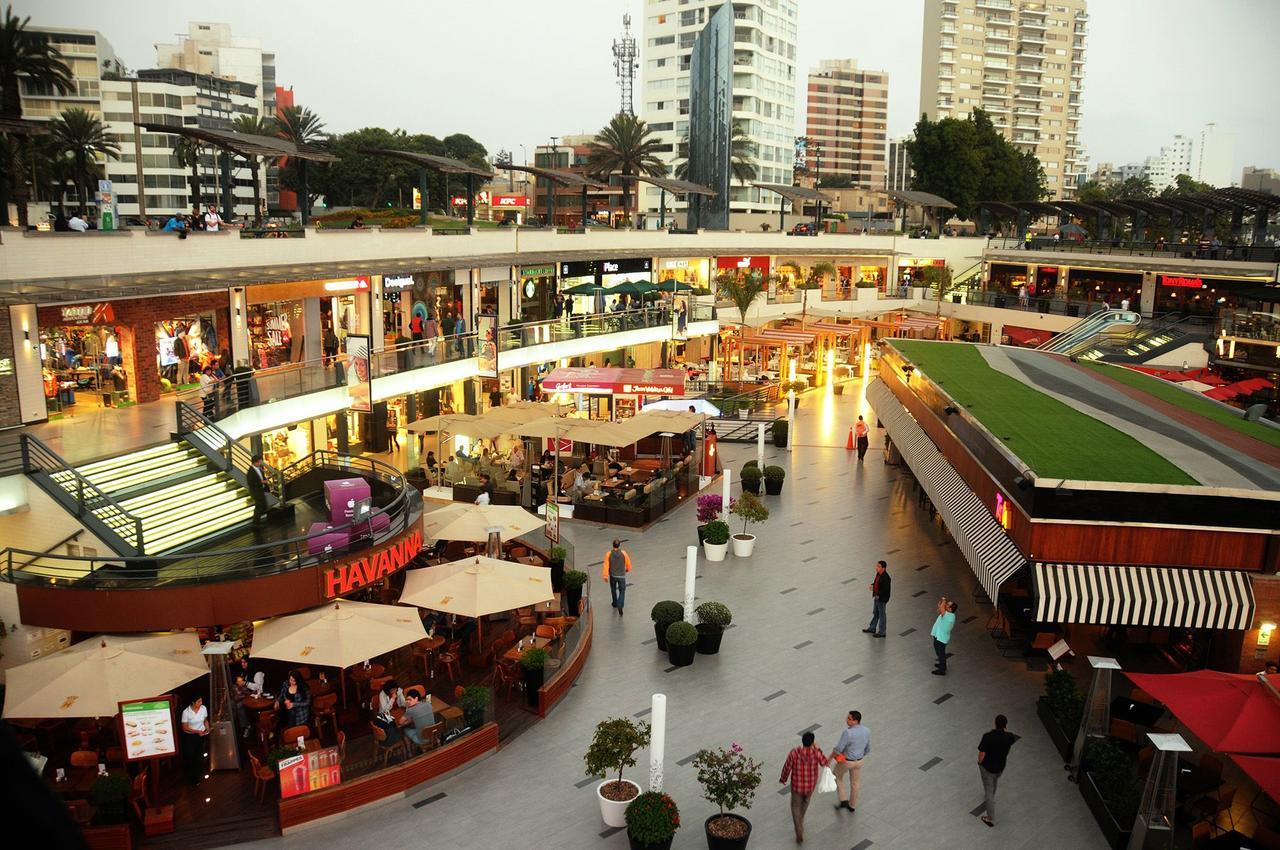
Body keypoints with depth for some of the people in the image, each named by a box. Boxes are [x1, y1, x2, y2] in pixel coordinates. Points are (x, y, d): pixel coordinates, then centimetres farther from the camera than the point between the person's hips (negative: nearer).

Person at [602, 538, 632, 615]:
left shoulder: (608, 554, -14)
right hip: (622, 576, -1)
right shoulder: (623, 553, -13)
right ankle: (620, 606, -12)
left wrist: (605, 576, -7)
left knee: (613, 589, 25)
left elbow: (606, 565, -14)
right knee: (622, 591, 8)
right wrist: (627, 569, 17)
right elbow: (628, 563, -4)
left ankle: (615, 603, 41)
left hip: (612, 576, 1)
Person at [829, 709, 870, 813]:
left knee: (837, 777, 25)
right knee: (855, 783, 24)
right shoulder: (867, 731, -14)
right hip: (859, 761, 5)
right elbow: (868, 748, 1)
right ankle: (852, 805, 42)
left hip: (846, 761, -5)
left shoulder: (848, 733, -35)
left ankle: (843, 800, 26)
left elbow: (838, 749, -26)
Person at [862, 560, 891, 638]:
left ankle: (881, 632, 22)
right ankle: (872, 628, 39)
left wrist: (879, 596, -19)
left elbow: (886, 590, -27)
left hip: (881, 599, -9)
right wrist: (872, 585, -3)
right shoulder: (878, 574, -1)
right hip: (876, 597, 9)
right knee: (875, 613, 23)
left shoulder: (886, 578, -28)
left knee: (882, 615, 7)